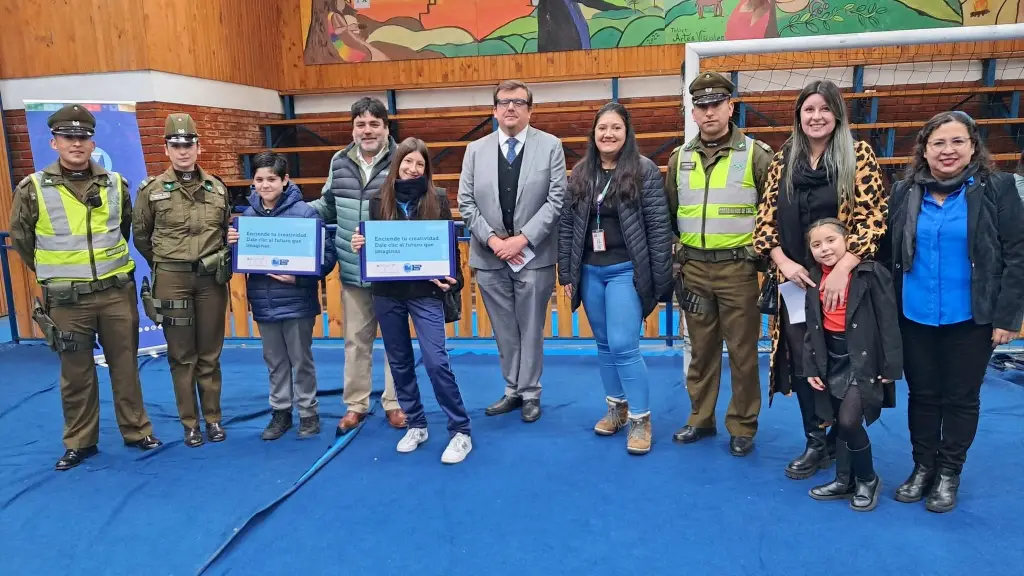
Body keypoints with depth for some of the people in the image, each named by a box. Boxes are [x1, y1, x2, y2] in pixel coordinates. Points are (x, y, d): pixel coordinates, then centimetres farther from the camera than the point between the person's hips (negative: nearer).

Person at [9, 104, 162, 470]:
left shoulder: (116, 184, 3)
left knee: (125, 366, 10)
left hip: (117, 292, 2)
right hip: (66, 299, -2)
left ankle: (137, 432, 23)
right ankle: (79, 442, 22)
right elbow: (21, 240, 7)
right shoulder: (33, 188, -5)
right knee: (76, 374, 8)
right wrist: (55, 273, 12)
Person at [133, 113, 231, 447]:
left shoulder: (217, 188, 6)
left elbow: (227, 230, 17)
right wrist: (164, 264, 12)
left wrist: (222, 263, 9)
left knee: (210, 354, 9)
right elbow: (140, 235, 8)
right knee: (181, 355, 5)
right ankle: (190, 423, 15)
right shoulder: (151, 190, -2)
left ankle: (213, 418, 21)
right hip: (172, 280, -2)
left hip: (212, 279, 2)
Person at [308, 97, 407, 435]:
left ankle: (394, 403, 25)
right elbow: (328, 207, 17)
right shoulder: (340, 163, 6)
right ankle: (355, 404, 28)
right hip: (353, 271, 4)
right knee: (356, 340, 13)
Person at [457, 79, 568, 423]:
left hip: (534, 255, -2)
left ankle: (530, 394, 20)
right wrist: (493, 240, -9)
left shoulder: (550, 146, 1)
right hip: (489, 256, 2)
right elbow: (466, 203, 4)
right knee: (504, 330, 11)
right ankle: (512, 390, 25)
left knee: (531, 329, 6)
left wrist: (523, 239, -14)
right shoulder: (476, 150, 7)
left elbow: (556, 199, -6)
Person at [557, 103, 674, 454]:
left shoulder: (644, 170, -6)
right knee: (604, 344, 13)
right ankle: (616, 407, 28)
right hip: (590, 272, 5)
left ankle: (640, 419, 7)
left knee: (623, 346, -8)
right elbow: (567, 225, 8)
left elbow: (659, 227, -8)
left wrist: (660, 279, -11)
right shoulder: (581, 173, 7)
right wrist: (566, 273, 5)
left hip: (626, 271, -5)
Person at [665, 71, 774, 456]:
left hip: (737, 268, -3)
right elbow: (668, 214, 16)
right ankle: (700, 418, 27)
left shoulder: (756, 154, -4)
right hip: (693, 268, 4)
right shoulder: (680, 159, 8)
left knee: (742, 351, 4)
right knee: (701, 348, 13)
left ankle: (742, 427, 19)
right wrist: (675, 256, 11)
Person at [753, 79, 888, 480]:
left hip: (842, 279, -3)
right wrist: (783, 262, -11)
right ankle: (816, 443, 21)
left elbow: (872, 217, -10)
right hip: (795, 278, 3)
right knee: (802, 362, 7)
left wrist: (842, 268, -20)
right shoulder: (783, 160, 7)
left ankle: (840, 441, 24)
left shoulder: (858, 155, -3)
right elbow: (766, 217, 4)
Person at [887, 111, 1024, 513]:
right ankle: (923, 466, 28)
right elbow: (891, 255, 4)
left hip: (971, 318, -2)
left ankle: (949, 472, 25)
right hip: (915, 317, 3)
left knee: (961, 397, 10)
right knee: (922, 394, 12)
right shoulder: (905, 192, 2)